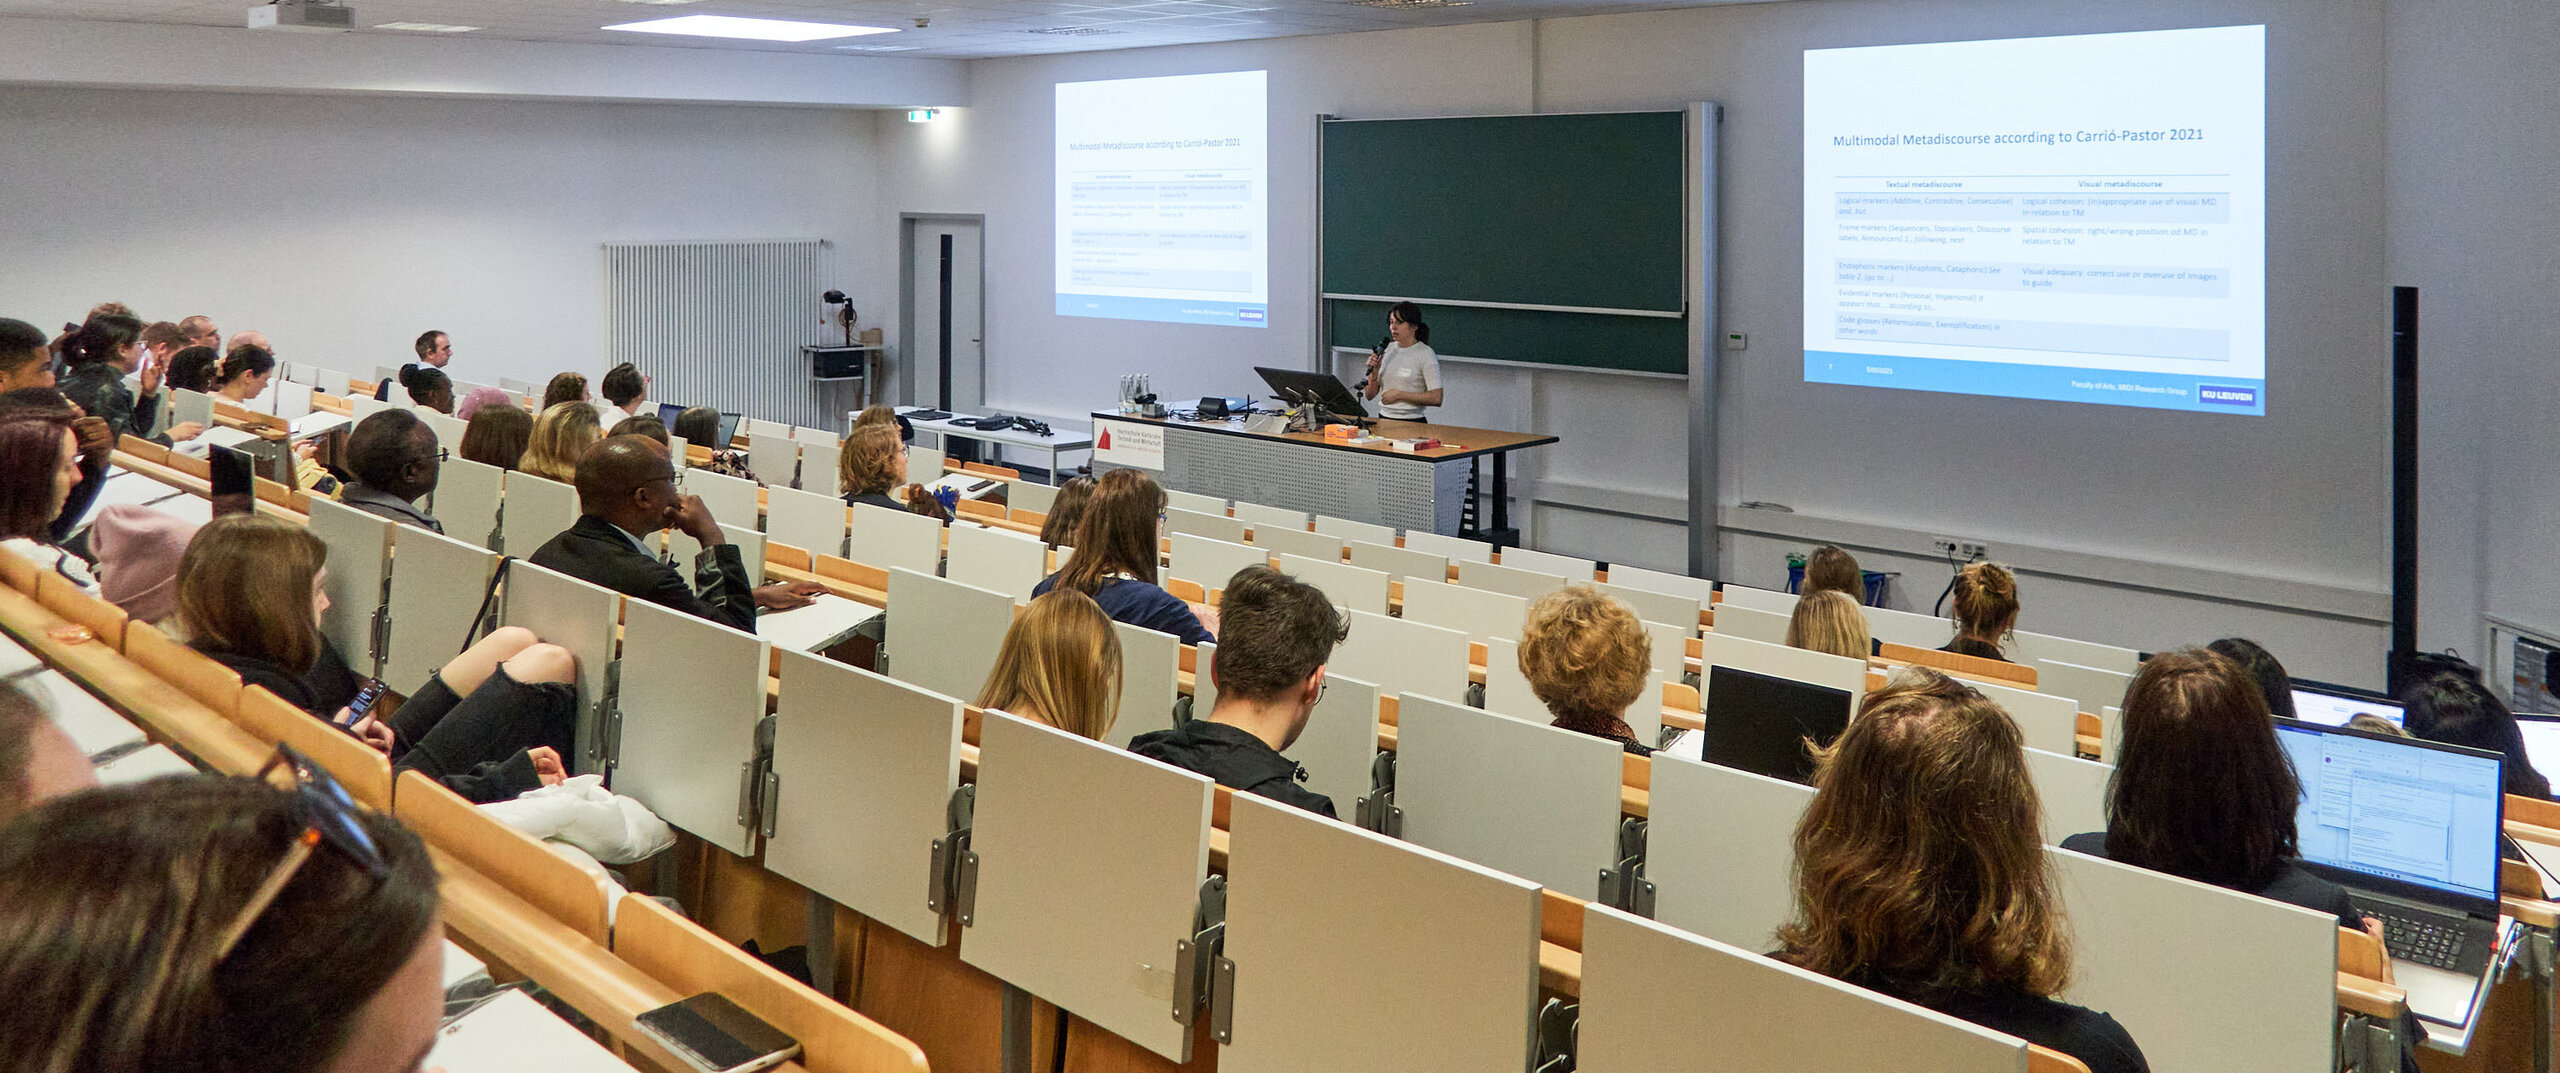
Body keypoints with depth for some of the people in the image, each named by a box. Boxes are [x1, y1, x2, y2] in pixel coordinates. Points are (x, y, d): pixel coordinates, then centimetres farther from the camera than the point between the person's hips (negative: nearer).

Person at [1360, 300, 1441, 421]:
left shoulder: (1426, 354, -3)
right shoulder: (1386, 349, 12)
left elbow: (1436, 398, -11)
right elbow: (1369, 395, 14)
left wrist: (1399, 394, -11)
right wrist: (1374, 371, -4)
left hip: (1412, 422, -5)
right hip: (1383, 419, 5)